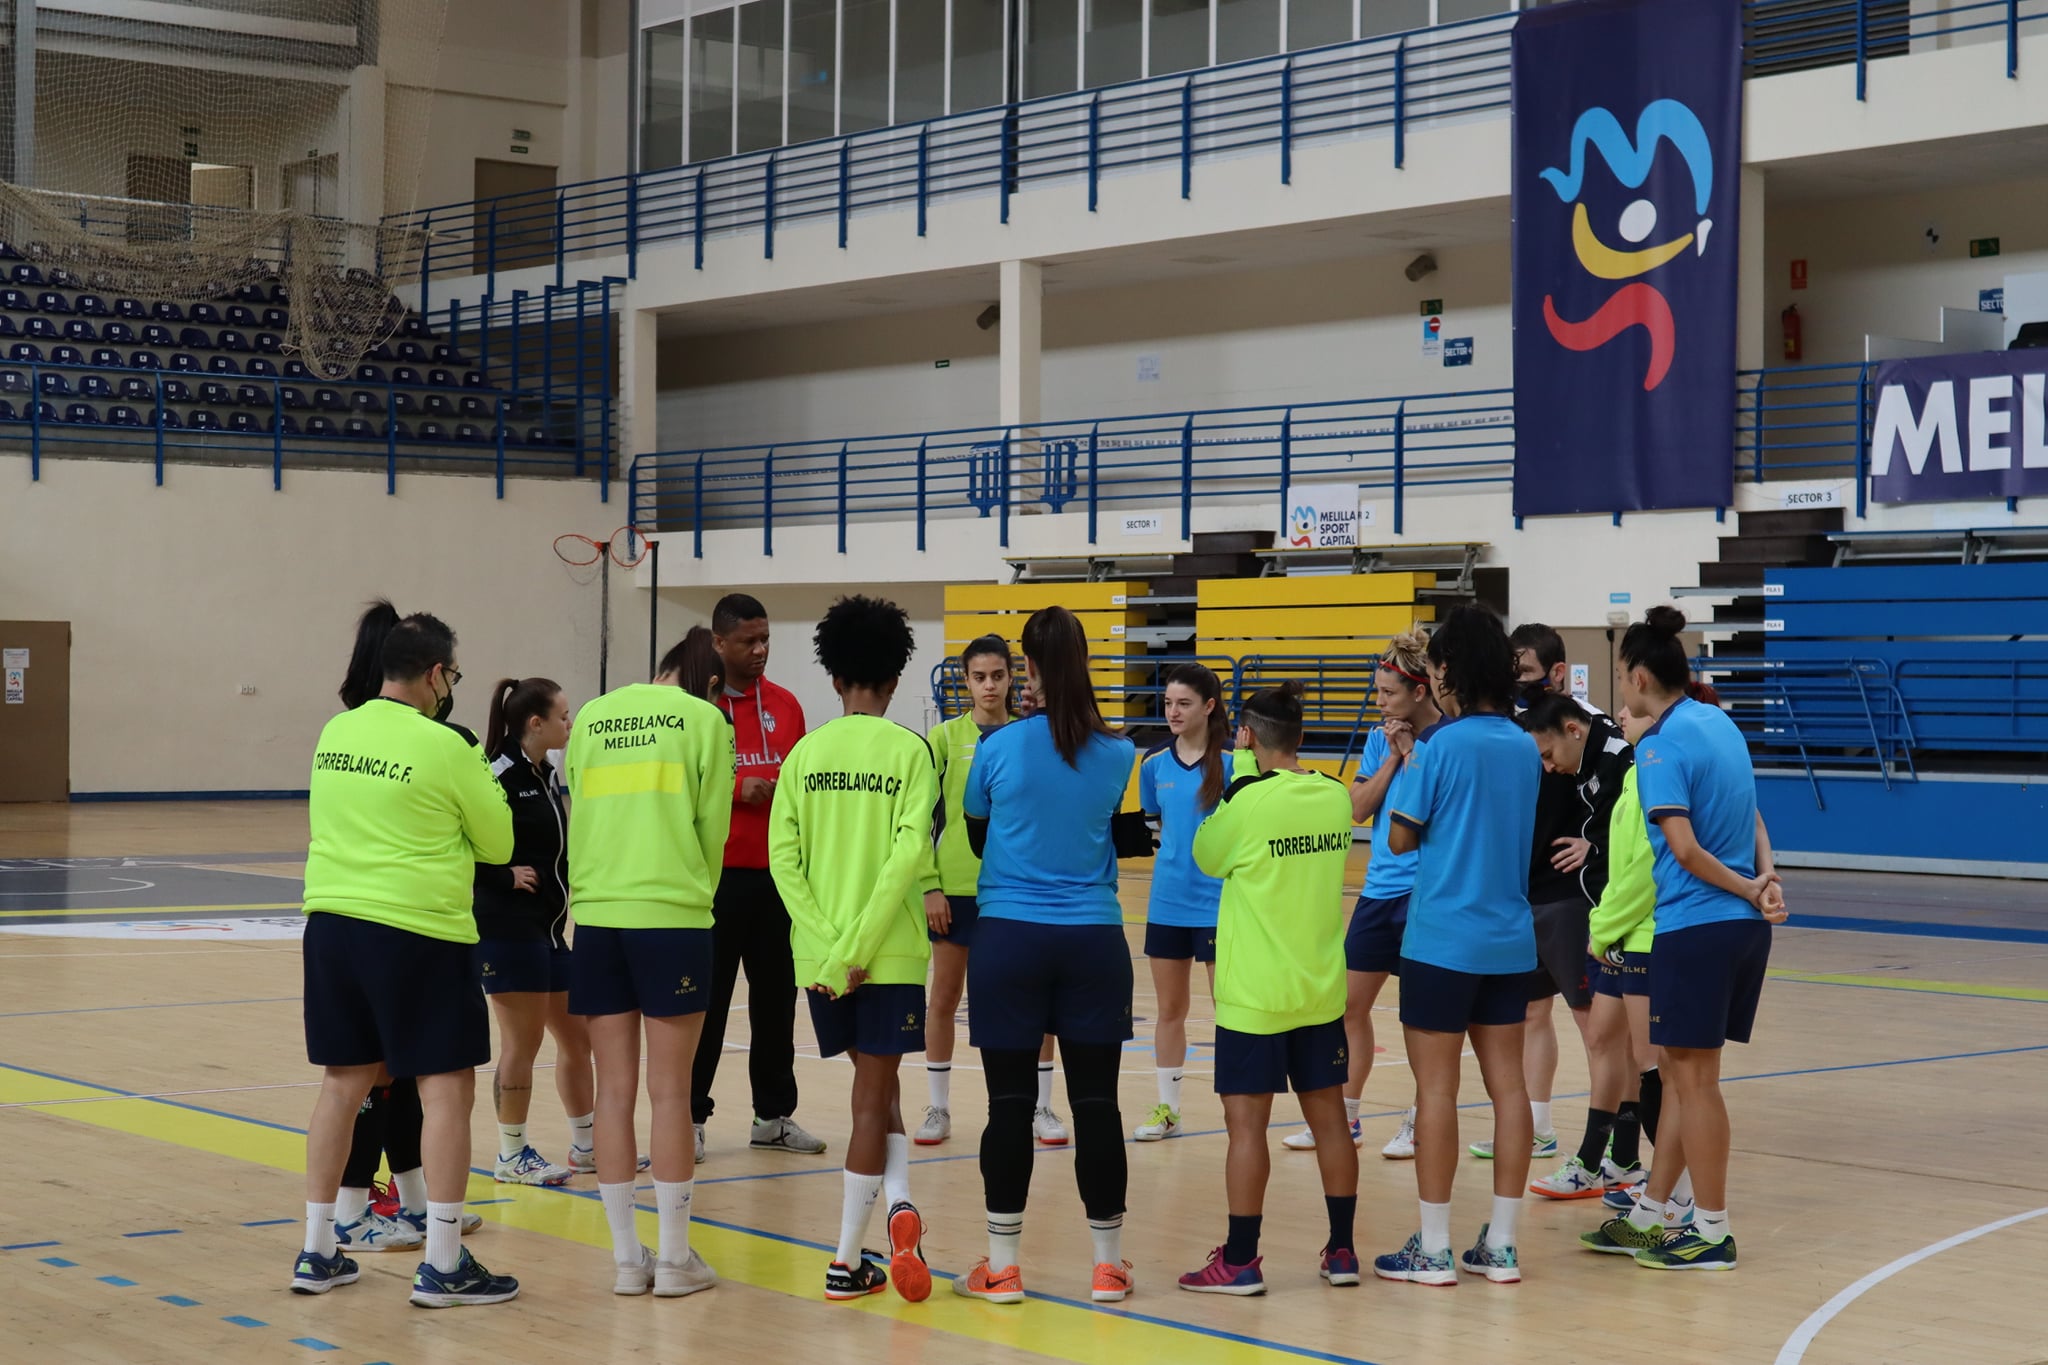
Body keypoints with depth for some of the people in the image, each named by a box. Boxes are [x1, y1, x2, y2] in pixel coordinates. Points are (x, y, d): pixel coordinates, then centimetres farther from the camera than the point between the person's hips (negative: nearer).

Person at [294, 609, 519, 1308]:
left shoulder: (335, 733, 6)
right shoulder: (444, 748, -11)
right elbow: (497, 843, -2)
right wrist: (485, 783, 18)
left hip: (332, 919, 7)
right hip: (416, 932, -6)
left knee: (343, 1082, 15)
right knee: (447, 1087, 1)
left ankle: (317, 1251, 21)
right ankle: (443, 1264, 0)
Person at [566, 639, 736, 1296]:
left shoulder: (590, 717, 12)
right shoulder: (704, 718, 1)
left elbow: (578, 816, 14)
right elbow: (711, 825, 2)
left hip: (596, 915, 4)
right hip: (672, 915, -3)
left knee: (614, 1090, 7)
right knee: (669, 1093, 1)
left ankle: (627, 1259, 10)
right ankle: (674, 1259, 5)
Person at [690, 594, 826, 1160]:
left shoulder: (785, 705, 10)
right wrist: (736, 790, -17)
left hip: (777, 873, 4)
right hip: (717, 873, -4)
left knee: (776, 993, 9)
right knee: (707, 997, 0)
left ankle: (773, 1115, 18)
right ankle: (690, 1116, 8)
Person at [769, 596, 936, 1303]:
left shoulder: (805, 752, 4)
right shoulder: (909, 750, -5)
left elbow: (783, 856, -4)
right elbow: (909, 853, -16)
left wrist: (828, 947, -8)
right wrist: (857, 948, -15)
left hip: (818, 953, 3)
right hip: (890, 952, -3)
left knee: (878, 1081, 19)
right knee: (872, 1093, 5)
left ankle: (899, 1201, 5)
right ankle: (847, 1259, -2)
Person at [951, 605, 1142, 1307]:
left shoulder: (999, 747, -4)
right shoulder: (1117, 754, -2)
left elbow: (977, 836, 8)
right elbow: (1134, 840, 8)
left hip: (1010, 937, -1)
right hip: (1093, 939, 1)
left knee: (1010, 1102, 3)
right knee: (1095, 1101, 5)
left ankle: (1001, 1265, 10)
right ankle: (1109, 1263, 12)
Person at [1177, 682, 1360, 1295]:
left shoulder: (1247, 799, -15)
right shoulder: (1335, 796, 1)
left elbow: (1207, 858, 1)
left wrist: (1220, 792, 10)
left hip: (1254, 991, -5)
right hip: (1322, 989, 5)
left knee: (1247, 1120, 0)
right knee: (1328, 1114, 11)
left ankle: (1240, 1260, 4)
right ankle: (1342, 1251, 18)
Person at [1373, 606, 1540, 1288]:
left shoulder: (1442, 745, -12)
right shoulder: (1525, 747, 7)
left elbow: (1401, 837, -7)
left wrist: (1408, 764, 6)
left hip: (1443, 942, -6)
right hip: (1510, 941, 6)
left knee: (1436, 1087, -1)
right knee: (1507, 1084, 7)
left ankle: (1433, 1250, 3)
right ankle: (1501, 1245, 11)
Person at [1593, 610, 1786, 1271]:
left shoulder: (1662, 746, -14)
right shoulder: (1718, 722, 12)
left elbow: (1686, 850, -19)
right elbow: (1751, 818, 15)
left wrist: (1749, 890, -7)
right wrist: (1767, 878, 1)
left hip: (1696, 926, -9)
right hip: (1744, 926, 9)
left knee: (1693, 1077, 1)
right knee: (1678, 1072, 16)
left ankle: (1712, 1233, 7)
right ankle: (1650, 1215, 24)